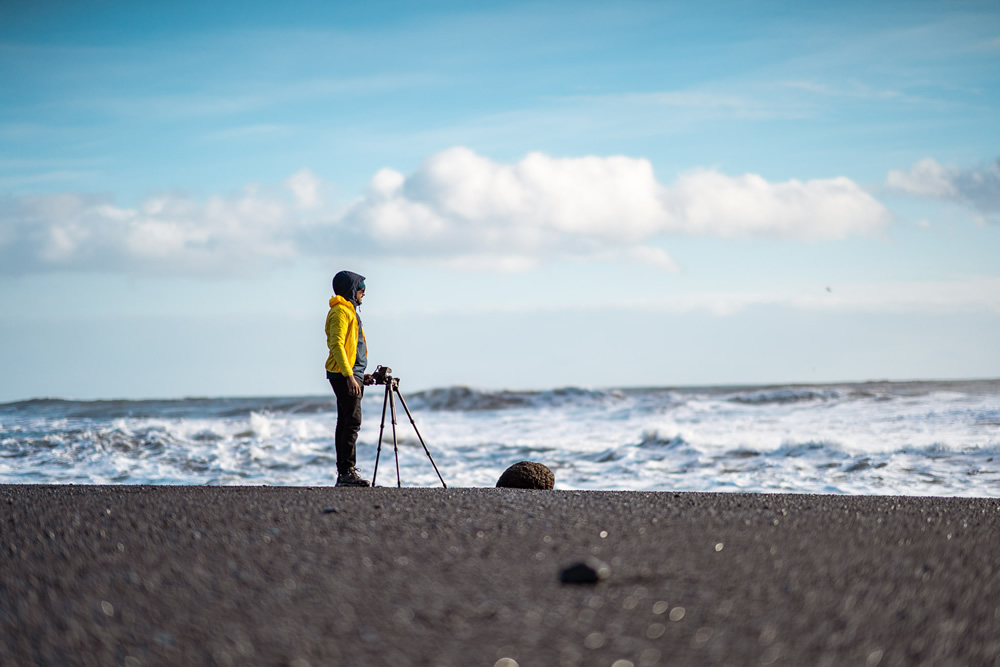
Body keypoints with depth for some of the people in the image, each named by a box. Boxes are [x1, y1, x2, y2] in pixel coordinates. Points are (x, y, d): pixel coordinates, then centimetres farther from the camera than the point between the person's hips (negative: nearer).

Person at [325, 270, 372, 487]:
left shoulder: (348, 311, 21)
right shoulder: (340, 312, -10)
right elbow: (337, 345, -19)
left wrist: (359, 375, 22)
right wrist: (349, 375, -25)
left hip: (352, 374, 10)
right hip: (344, 374, -10)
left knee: (346, 423, 8)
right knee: (352, 422, -14)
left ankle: (343, 473, 8)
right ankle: (348, 471, -17)